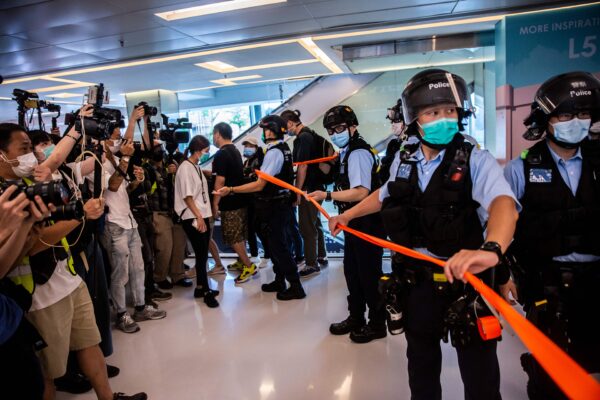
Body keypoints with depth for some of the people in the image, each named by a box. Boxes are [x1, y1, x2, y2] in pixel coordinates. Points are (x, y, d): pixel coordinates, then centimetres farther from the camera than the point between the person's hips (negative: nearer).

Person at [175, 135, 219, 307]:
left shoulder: (196, 167, 13)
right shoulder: (185, 168, -12)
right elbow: (187, 196, -15)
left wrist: (204, 216, 12)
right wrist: (198, 217, -17)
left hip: (202, 216, 8)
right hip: (193, 218, -8)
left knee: (203, 254, 12)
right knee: (201, 254, -4)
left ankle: (201, 287, 23)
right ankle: (206, 291, 5)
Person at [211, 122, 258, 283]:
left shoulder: (221, 154, -16)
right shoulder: (235, 151, 13)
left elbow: (220, 181, -20)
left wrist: (215, 204, -14)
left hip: (230, 202, -9)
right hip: (241, 199, 9)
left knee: (233, 237, -2)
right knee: (240, 235, 19)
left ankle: (249, 266, 0)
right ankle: (242, 261, 31)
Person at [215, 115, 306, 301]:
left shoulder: (273, 152, -21)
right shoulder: (284, 148, 8)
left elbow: (259, 185, -24)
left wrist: (230, 190, -23)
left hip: (275, 206, -10)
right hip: (282, 203, 10)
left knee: (279, 246, 0)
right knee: (277, 243, 18)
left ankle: (296, 286, 10)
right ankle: (279, 281, 32)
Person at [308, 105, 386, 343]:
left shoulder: (358, 153, -18)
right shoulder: (347, 153, 12)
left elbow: (361, 192, -29)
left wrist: (328, 195, -27)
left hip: (367, 224, -10)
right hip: (355, 223, 10)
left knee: (369, 274, 3)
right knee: (352, 271, 18)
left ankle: (377, 324, 21)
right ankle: (356, 318, 35)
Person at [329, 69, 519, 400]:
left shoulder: (476, 161, -13)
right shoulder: (403, 162, 2)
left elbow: (503, 203, -32)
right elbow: (384, 195, 21)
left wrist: (491, 249, -52)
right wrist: (347, 215, 27)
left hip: (465, 280, -4)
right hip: (417, 281, 4)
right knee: (421, 361, 22)